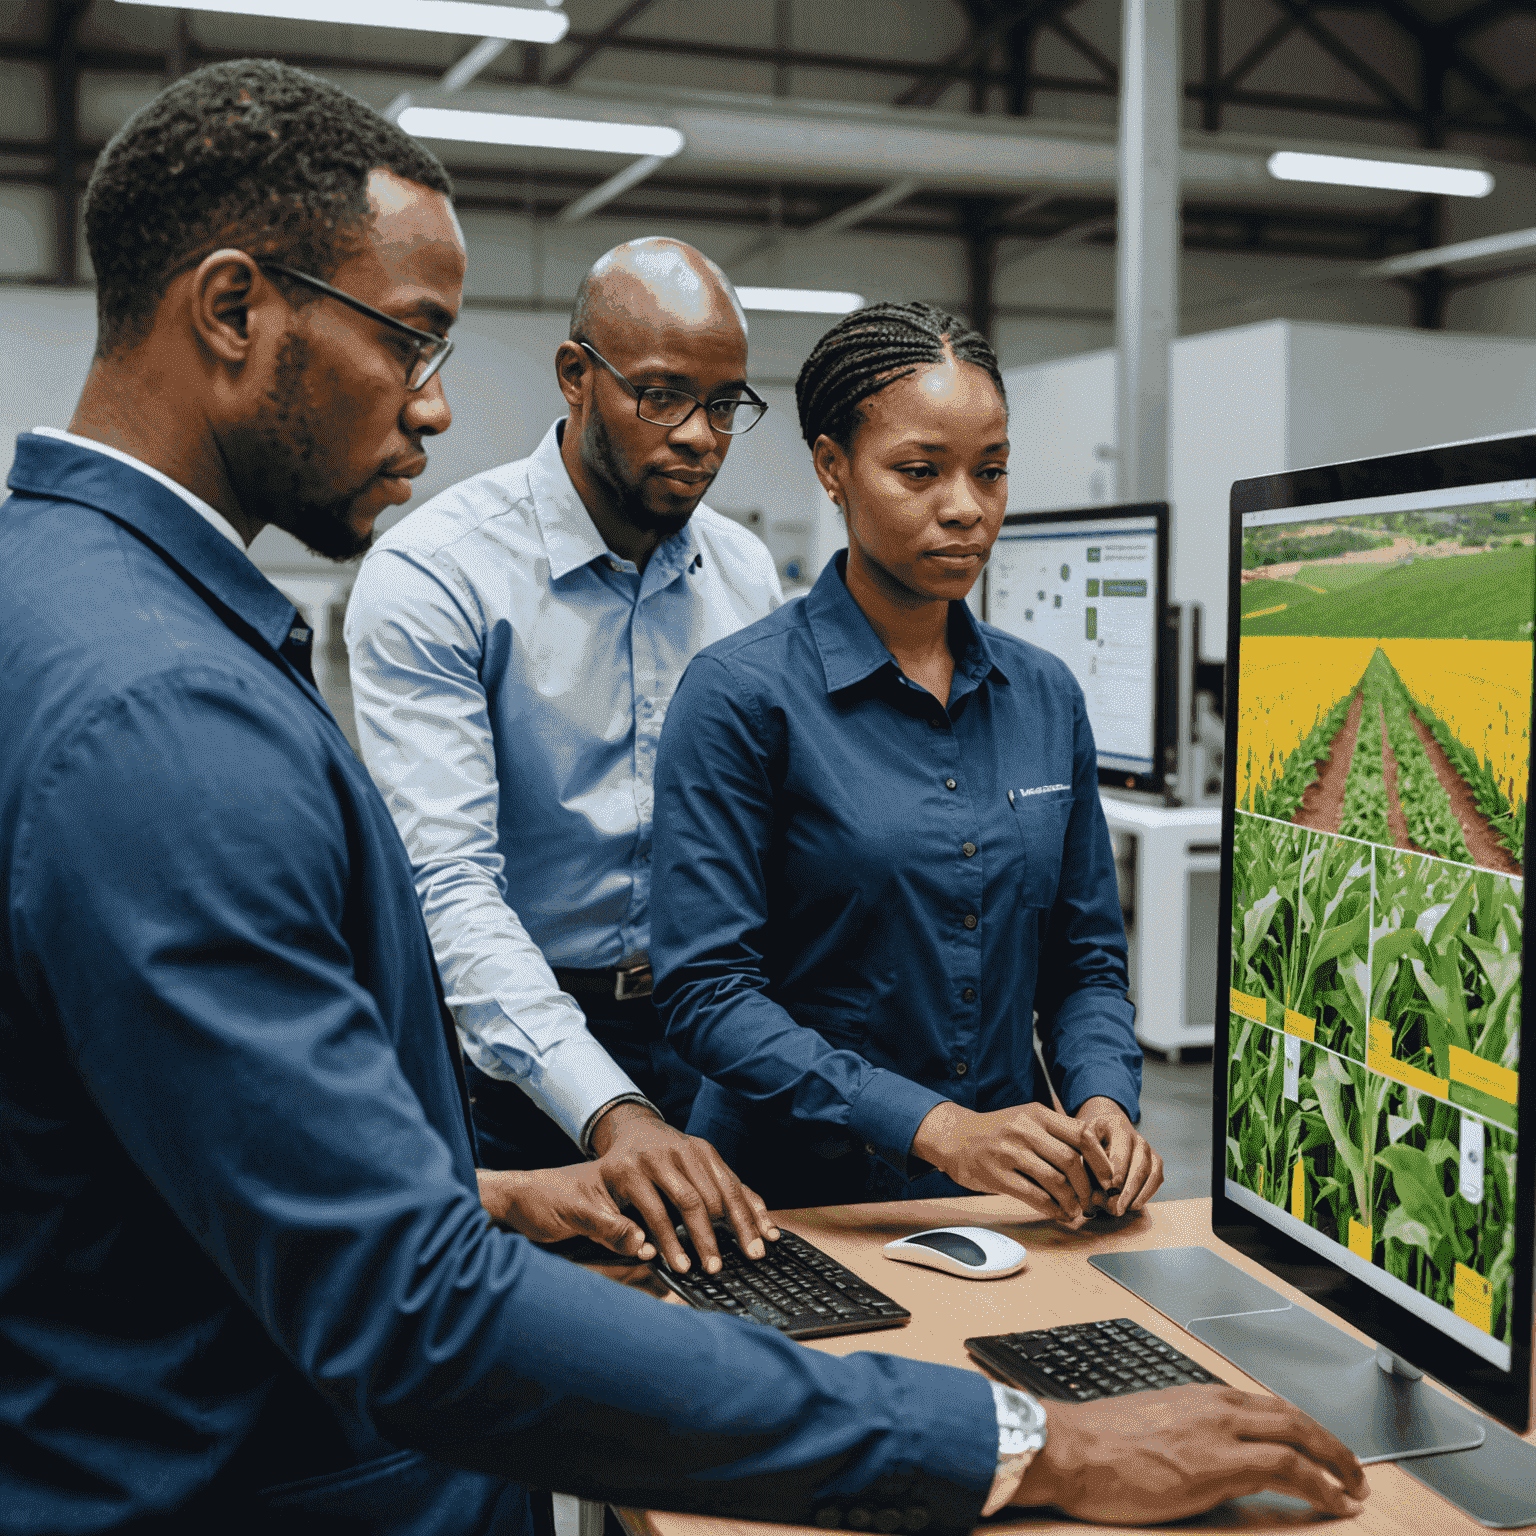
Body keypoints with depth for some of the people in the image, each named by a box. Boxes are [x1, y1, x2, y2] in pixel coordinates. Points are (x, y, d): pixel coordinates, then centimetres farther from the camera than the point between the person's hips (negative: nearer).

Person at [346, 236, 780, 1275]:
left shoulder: (746, 575, 2)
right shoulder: (433, 574, -16)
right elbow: (448, 880, -24)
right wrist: (606, 1110, -35)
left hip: (701, 1034, 5)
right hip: (511, 1041, -4)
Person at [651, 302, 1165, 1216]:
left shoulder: (1045, 696, 9)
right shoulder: (743, 694, -7)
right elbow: (707, 990, -12)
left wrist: (1104, 1100, -4)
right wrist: (936, 1129, -19)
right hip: (802, 1199, -4)